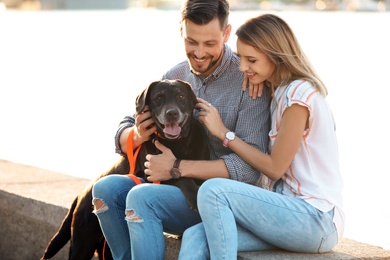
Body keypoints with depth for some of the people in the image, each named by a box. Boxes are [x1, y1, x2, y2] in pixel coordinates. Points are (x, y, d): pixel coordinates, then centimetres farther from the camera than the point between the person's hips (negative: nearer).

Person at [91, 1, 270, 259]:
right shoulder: (174, 76, 6)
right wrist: (138, 136, -15)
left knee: (141, 197, -27)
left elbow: (250, 166, -20)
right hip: (182, 189, 6)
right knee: (106, 188, -15)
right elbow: (122, 138, 10)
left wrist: (178, 168, -23)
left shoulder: (249, 82, -12)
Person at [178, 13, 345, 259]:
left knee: (214, 190, -26)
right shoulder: (279, 92, 18)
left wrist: (223, 132, -3)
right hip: (293, 209, 8)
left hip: (317, 220, -8)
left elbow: (275, 168, -9)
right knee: (195, 238, -15)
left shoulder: (299, 94, -11)